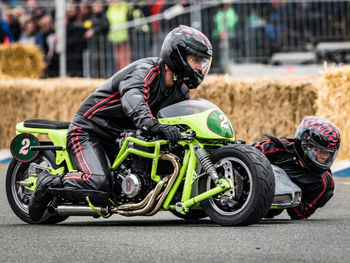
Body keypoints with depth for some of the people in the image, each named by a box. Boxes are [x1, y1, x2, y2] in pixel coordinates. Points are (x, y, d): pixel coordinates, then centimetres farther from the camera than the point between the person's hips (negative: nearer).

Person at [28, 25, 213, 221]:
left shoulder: (180, 90, 4)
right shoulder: (146, 70, -23)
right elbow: (132, 99, -44)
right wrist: (153, 125, -62)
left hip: (123, 137, 9)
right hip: (89, 131, -9)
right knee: (98, 184, -30)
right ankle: (50, 183, -5)